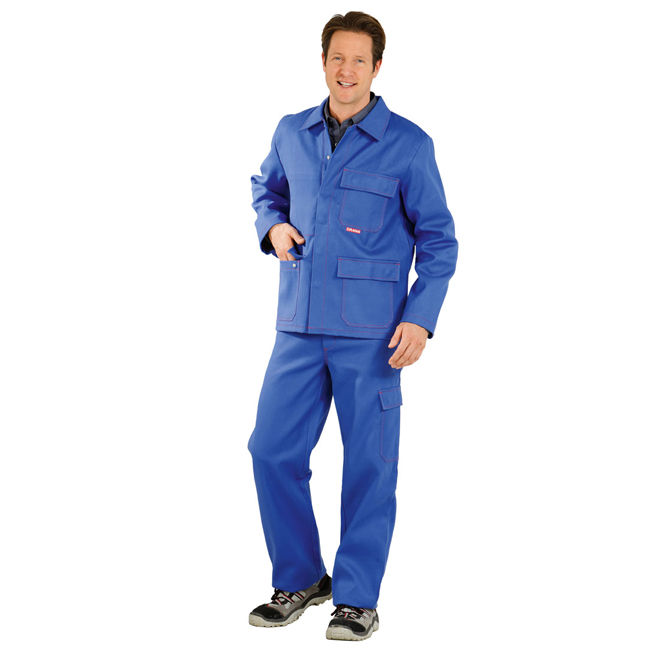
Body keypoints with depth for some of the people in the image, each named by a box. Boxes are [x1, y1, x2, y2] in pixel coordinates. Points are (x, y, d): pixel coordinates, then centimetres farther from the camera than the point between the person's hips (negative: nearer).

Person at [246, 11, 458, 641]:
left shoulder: (408, 143, -4)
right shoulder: (292, 133, 8)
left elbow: (437, 239, -2)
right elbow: (267, 187, 27)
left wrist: (421, 318, -12)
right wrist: (273, 226, 5)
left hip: (370, 333, -4)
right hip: (299, 328, 4)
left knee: (369, 465, 2)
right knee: (272, 451, 4)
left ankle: (357, 599, 16)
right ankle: (299, 581, 22)